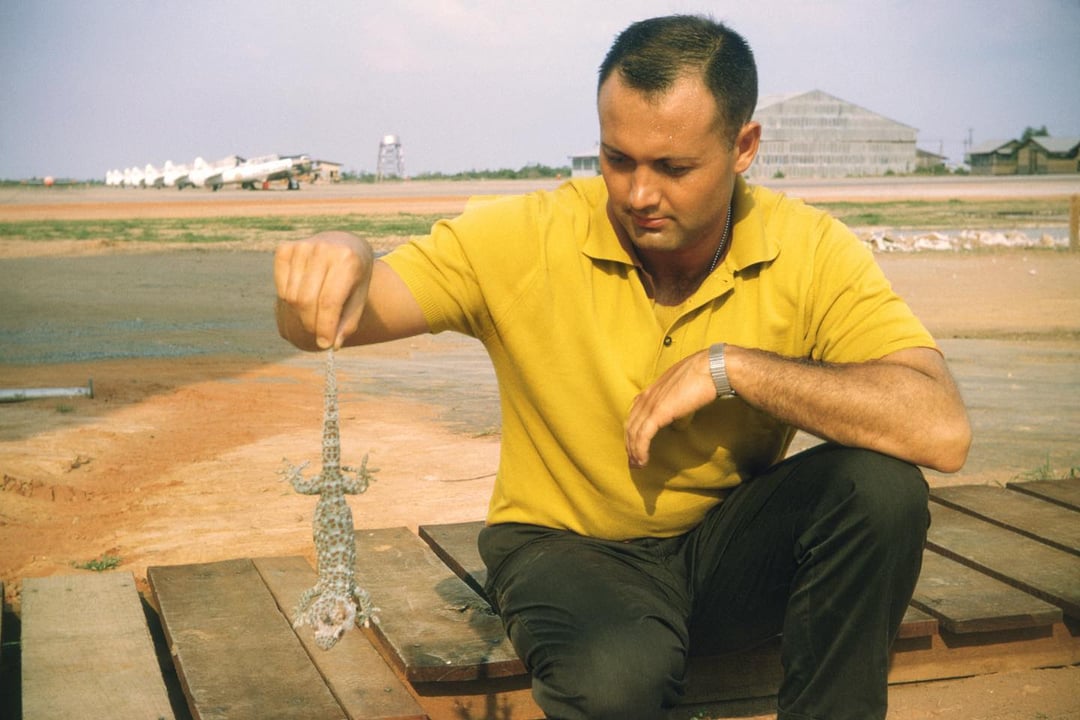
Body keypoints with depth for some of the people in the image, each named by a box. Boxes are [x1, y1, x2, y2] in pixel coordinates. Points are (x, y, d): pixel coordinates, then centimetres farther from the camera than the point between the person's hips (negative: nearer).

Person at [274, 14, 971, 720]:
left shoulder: (811, 252, -13)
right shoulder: (526, 238, -15)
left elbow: (942, 430, -25)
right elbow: (318, 326, -17)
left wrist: (731, 366, -27)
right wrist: (341, 260, -42)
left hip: (728, 545, 3)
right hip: (567, 545, -2)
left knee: (880, 484, -25)